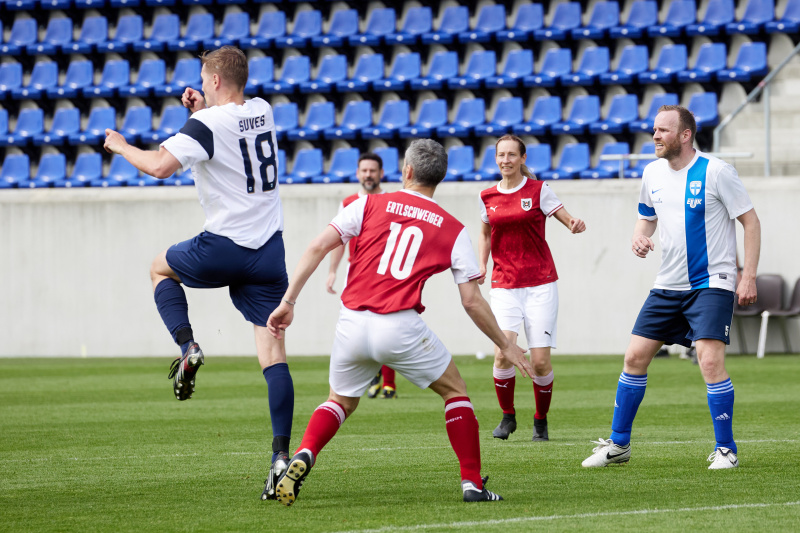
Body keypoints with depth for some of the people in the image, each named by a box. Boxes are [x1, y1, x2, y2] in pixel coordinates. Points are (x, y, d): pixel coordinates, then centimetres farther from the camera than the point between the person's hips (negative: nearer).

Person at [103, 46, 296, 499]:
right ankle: (282, 455, -12)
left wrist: (122, 147, -3)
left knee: (162, 267, 27)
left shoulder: (207, 124, -12)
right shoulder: (262, 112, 9)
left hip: (226, 248, -5)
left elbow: (160, 166, -21)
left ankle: (188, 347, 5)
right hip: (270, 249, 5)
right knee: (273, 352, -1)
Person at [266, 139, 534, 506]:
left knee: (341, 401, 24)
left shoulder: (369, 205, 9)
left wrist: (288, 301, 5)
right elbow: (472, 301, 6)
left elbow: (317, 248, 1)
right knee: (455, 391, 19)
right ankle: (472, 483, 12)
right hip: (400, 328, -2)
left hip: (352, 324, 2)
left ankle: (302, 458, -3)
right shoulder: (453, 230, 8)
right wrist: (505, 346, 18)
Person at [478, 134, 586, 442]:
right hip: (504, 286, 2)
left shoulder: (538, 190, -1)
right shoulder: (488, 197, 8)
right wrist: (482, 266, 9)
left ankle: (541, 421, 15)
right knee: (503, 354, -16)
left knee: (540, 360, -7)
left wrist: (577, 225, -23)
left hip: (540, 284, -2)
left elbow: (570, 221, 0)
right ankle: (507, 416, 6)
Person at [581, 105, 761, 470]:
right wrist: (638, 238, -3)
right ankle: (618, 445, 16)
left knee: (710, 360, -19)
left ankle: (726, 449, -5)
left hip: (711, 284, -6)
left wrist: (748, 277, -14)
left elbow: (751, 221, -8)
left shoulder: (715, 172, -12)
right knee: (635, 357, 3)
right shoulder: (652, 173, 5)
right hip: (668, 285, 6)